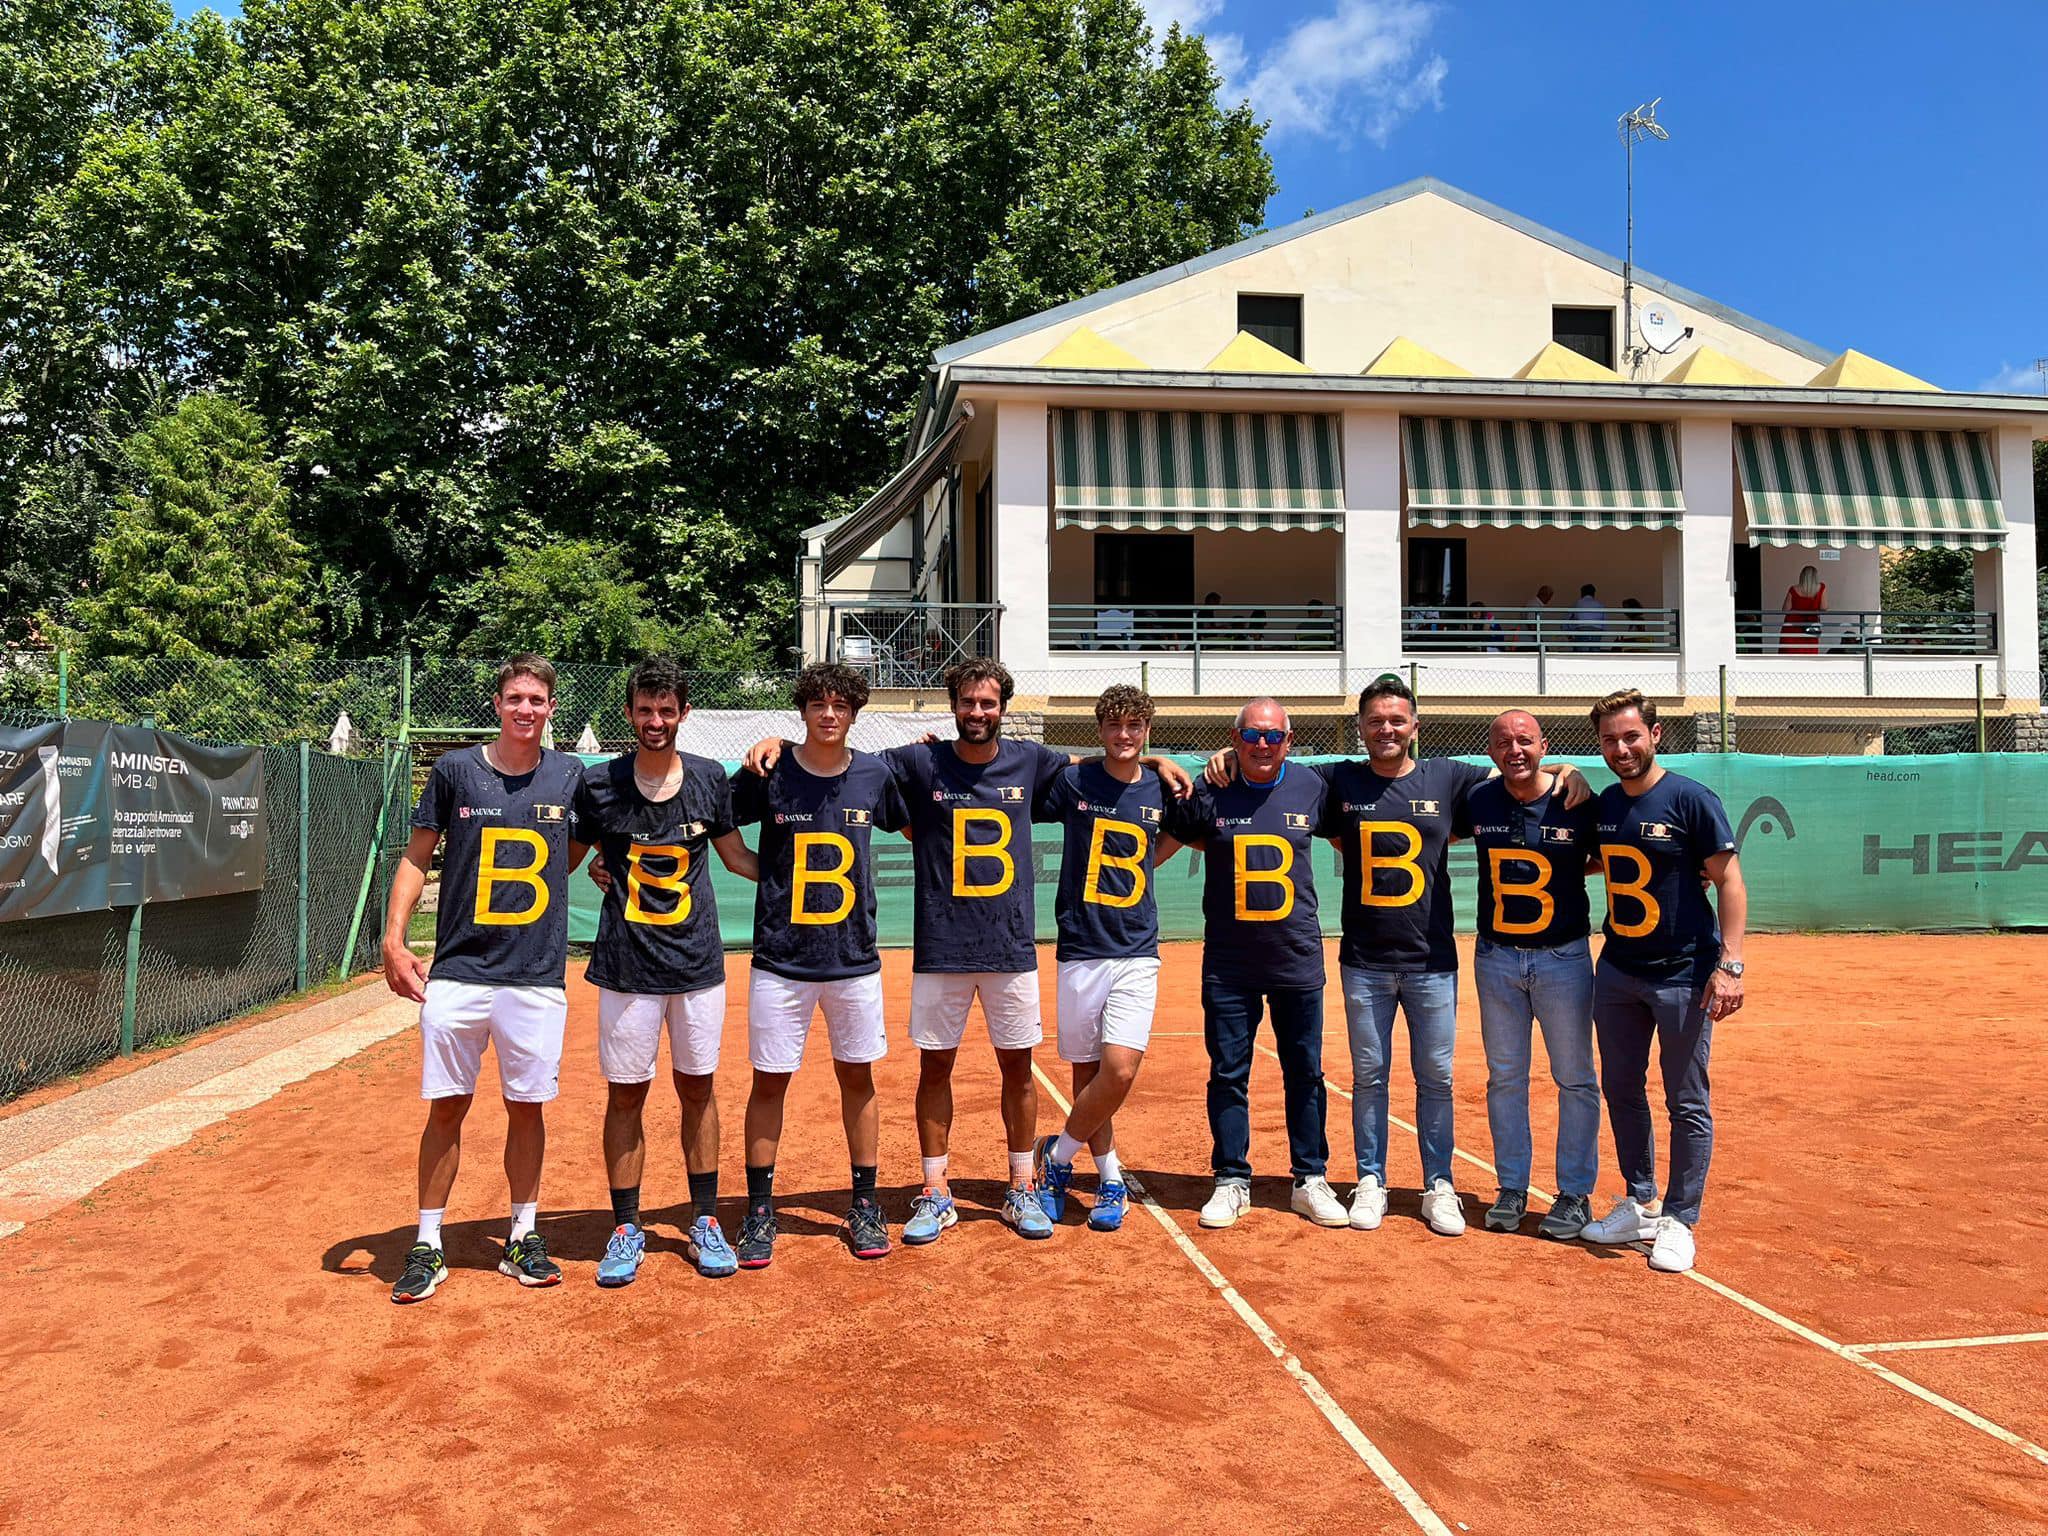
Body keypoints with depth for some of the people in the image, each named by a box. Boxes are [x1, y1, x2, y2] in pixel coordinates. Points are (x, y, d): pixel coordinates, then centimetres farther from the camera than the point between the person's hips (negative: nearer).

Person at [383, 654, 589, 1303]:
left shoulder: (570, 776, 3)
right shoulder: (455, 770, 1)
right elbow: (417, 857, 5)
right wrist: (394, 940, -4)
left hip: (536, 976, 1)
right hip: (457, 974, -1)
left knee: (526, 1107, 8)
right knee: (446, 1108, 4)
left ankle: (522, 1238, 23)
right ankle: (428, 1246, 18)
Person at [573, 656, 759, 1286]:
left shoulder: (710, 779, 2)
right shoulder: (597, 784, -3)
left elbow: (738, 857, 11)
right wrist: (599, 867, -8)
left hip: (697, 958, 2)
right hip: (627, 963, -1)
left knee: (697, 1088, 10)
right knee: (625, 1093, 5)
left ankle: (704, 1221, 23)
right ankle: (625, 1229, 19)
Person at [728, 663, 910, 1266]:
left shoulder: (875, 775, 1)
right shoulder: (768, 775, -6)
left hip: (854, 958, 2)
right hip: (781, 960, -2)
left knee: (857, 1077, 10)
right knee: (770, 1081, 5)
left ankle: (864, 1205, 24)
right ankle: (760, 1210, 19)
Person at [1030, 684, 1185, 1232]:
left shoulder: (1162, 792, 6)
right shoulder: (1072, 781, -1)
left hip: (1137, 951, 1)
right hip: (1081, 949, 0)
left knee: (1120, 1070, -13)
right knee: (1086, 1074, 5)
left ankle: (1057, 1156, 10)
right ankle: (1110, 1179, 23)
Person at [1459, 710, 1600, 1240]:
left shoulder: (1579, 805, -10)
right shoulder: (1477, 802, -2)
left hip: (1563, 958, -3)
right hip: (1496, 958, 3)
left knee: (1576, 1079, 5)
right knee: (1504, 1077, 11)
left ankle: (1575, 1193, 18)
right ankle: (1512, 1188, 24)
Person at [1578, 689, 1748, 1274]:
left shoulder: (1691, 799, -11)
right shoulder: (1603, 804, 7)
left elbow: (1729, 881, -12)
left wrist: (1729, 964, -19)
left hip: (1684, 974, -6)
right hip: (1616, 971, 6)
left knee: (1687, 1104, 3)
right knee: (1621, 1090, 13)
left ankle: (1680, 1221, 14)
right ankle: (1641, 1205, 28)